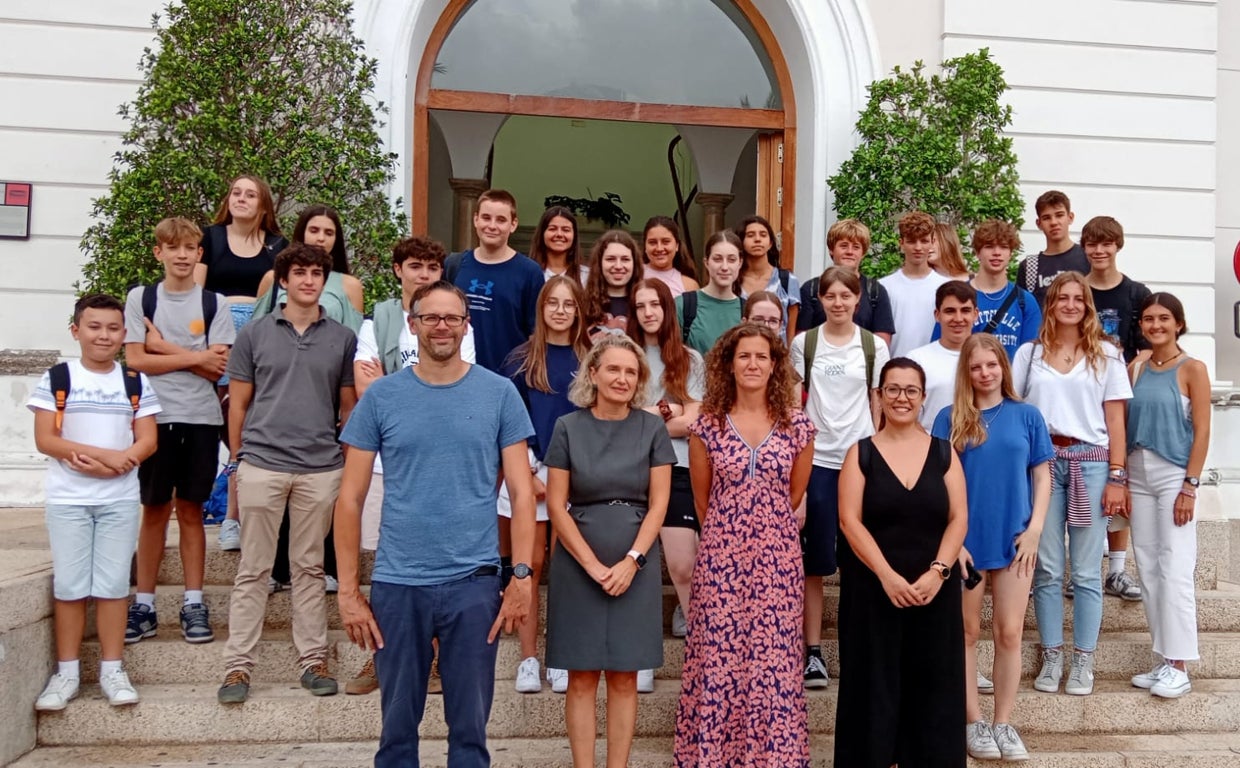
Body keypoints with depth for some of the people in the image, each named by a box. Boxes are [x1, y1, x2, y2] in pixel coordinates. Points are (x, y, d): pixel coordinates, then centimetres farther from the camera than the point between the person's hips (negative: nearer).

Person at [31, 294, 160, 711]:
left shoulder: (136, 382, 5)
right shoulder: (56, 379, 1)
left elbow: (147, 442, 0)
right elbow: (44, 439, -6)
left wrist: (109, 463, -17)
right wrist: (102, 453, -16)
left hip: (120, 500, 1)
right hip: (66, 499, -1)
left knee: (112, 584, 4)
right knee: (69, 585, 4)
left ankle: (112, 670, 12)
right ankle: (67, 672, 14)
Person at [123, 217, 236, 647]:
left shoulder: (213, 303, 4)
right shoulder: (141, 298, 4)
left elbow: (218, 368, -4)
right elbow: (135, 360, -5)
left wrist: (164, 347, -10)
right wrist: (194, 357, -8)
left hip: (201, 418, 0)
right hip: (156, 416, 0)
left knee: (191, 509, 6)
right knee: (155, 509, 5)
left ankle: (194, 604, 12)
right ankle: (144, 604, 14)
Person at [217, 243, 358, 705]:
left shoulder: (342, 339, 7)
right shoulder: (254, 335, 5)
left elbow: (348, 405, 11)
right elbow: (238, 403, 9)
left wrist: (351, 461, 6)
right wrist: (238, 460, 6)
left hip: (321, 468, 1)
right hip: (261, 465, -1)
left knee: (310, 568, 10)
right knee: (253, 570, 4)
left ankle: (313, 660, 17)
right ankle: (238, 666, 10)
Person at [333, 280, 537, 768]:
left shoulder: (499, 393, 2)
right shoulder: (381, 396, 3)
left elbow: (521, 493, 1)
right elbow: (351, 498, 4)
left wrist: (522, 575, -7)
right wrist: (348, 589, -1)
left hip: (474, 581, -1)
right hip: (396, 583, 1)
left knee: (470, 727, 9)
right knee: (397, 726, 12)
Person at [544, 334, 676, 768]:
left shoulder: (652, 428, 2)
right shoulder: (569, 427, 0)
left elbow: (658, 504, 0)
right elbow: (556, 505, -3)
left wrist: (631, 561, -10)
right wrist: (592, 564, -9)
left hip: (635, 565, 1)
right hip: (578, 565, -1)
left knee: (624, 677, 5)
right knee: (582, 677, 3)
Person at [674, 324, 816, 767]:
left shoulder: (797, 425, 1)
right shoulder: (707, 425, -1)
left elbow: (794, 495, 11)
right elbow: (702, 498, 9)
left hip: (777, 558, 1)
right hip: (721, 557, 0)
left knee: (773, 660, 4)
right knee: (716, 658, 3)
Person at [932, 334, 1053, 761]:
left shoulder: (1026, 416, 4)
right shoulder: (951, 419, 0)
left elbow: (1042, 476, 6)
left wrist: (1034, 529, -5)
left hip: (1014, 541, 1)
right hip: (965, 541, -1)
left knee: (1009, 633, 5)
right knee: (967, 632, 8)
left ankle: (1003, 723, 17)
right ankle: (974, 722, 19)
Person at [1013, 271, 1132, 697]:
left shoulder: (1106, 355, 8)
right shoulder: (1029, 353, 9)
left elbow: (1115, 419, 5)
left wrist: (1116, 477, -2)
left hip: (1090, 462, 0)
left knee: (1086, 571, 3)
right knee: (1047, 569, 4)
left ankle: (1083, 661, 12)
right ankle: (1051, 657, 14)